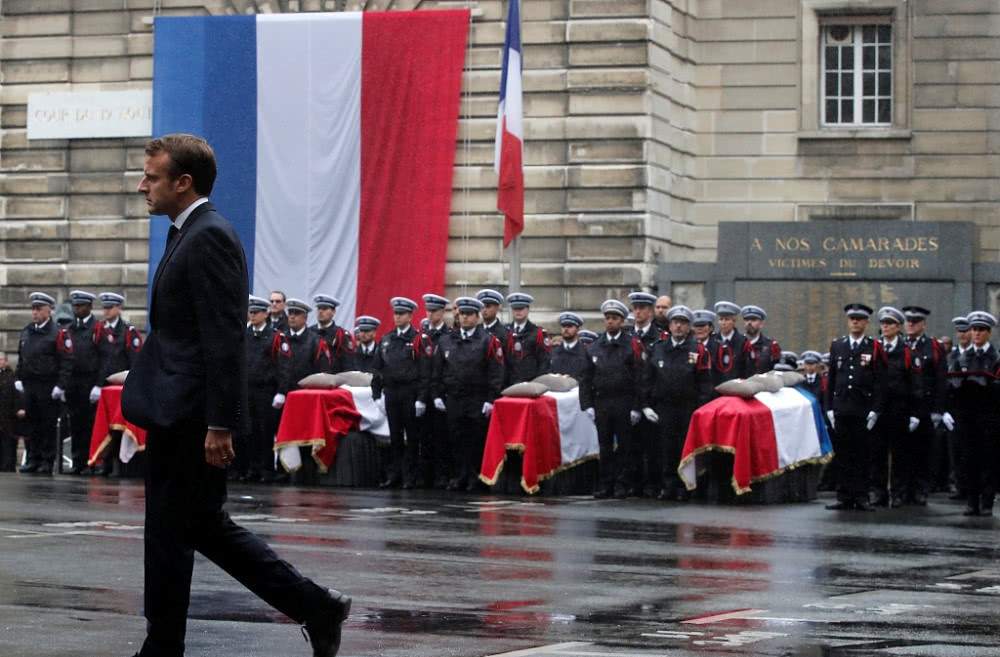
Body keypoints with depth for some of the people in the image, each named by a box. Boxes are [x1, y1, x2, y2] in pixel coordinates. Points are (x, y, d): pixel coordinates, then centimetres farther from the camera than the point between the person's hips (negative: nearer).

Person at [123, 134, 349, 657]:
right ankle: (315, 608, 15)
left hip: (188, 417, -10)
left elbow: (225, 339, -21)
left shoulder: (209, 237, -15)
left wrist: (219, 425, -23)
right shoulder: (190, 235, 16)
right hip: (180, 413, 10)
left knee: (170, 533, -1)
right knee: (204, 526, 13)